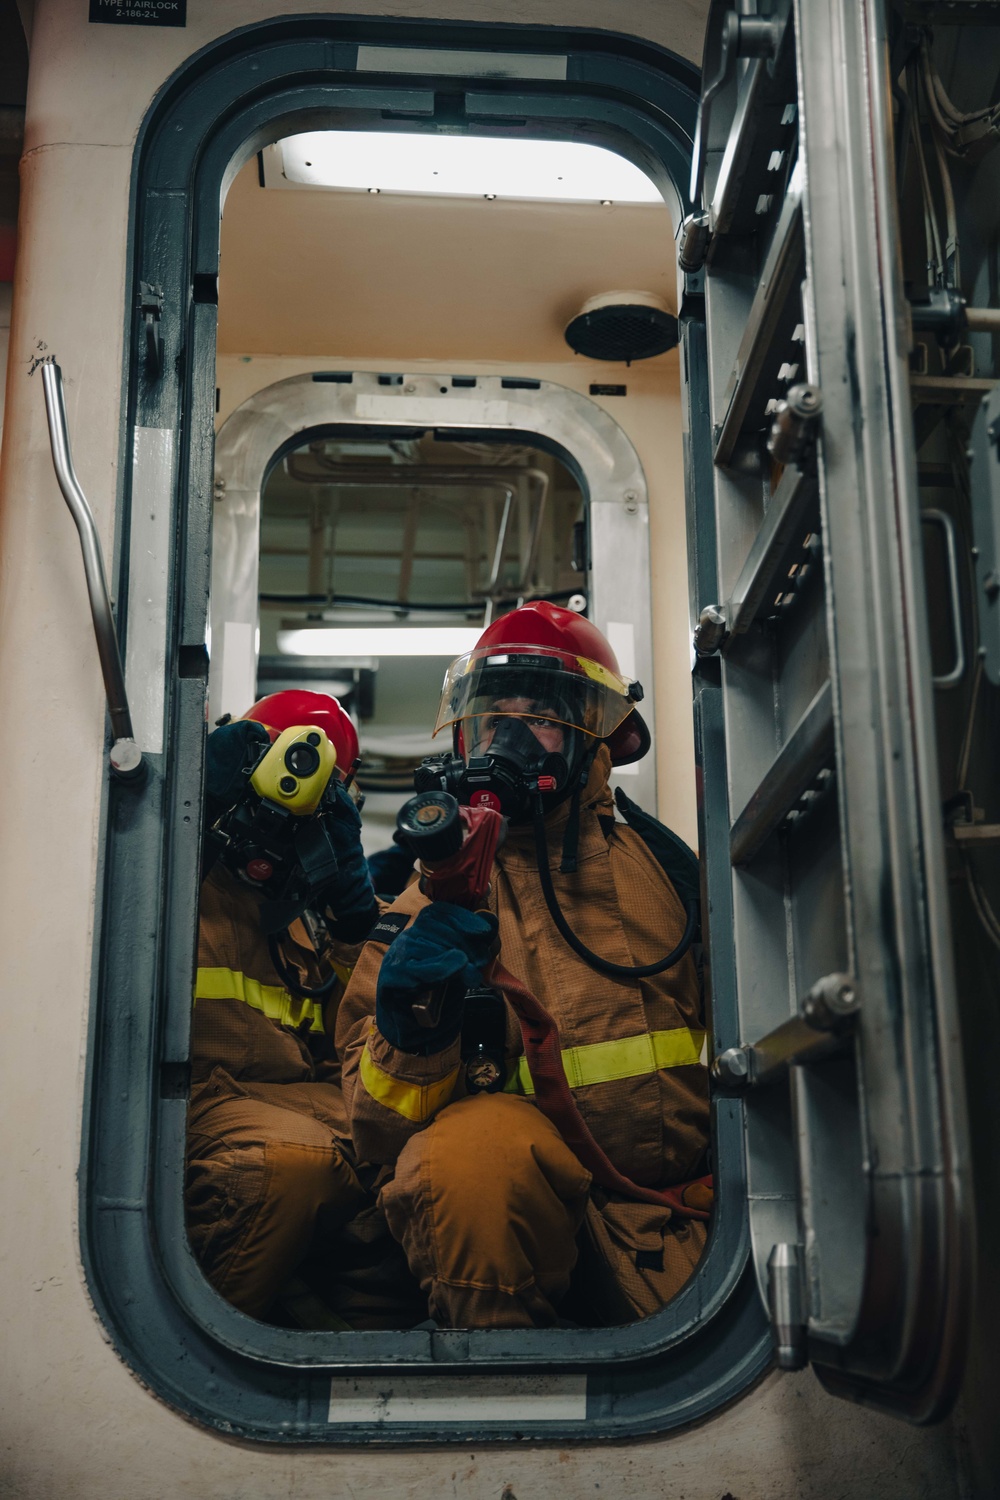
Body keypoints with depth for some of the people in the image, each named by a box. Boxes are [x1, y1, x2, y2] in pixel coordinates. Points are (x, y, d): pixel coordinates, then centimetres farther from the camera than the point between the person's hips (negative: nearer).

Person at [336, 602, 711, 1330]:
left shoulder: (662, 861, 14)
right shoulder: (437, 899, 9)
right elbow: (380, 1131, 2)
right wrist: (412, 1039, -19)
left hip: (684, 1193, 1)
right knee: (477, 1145, -35)